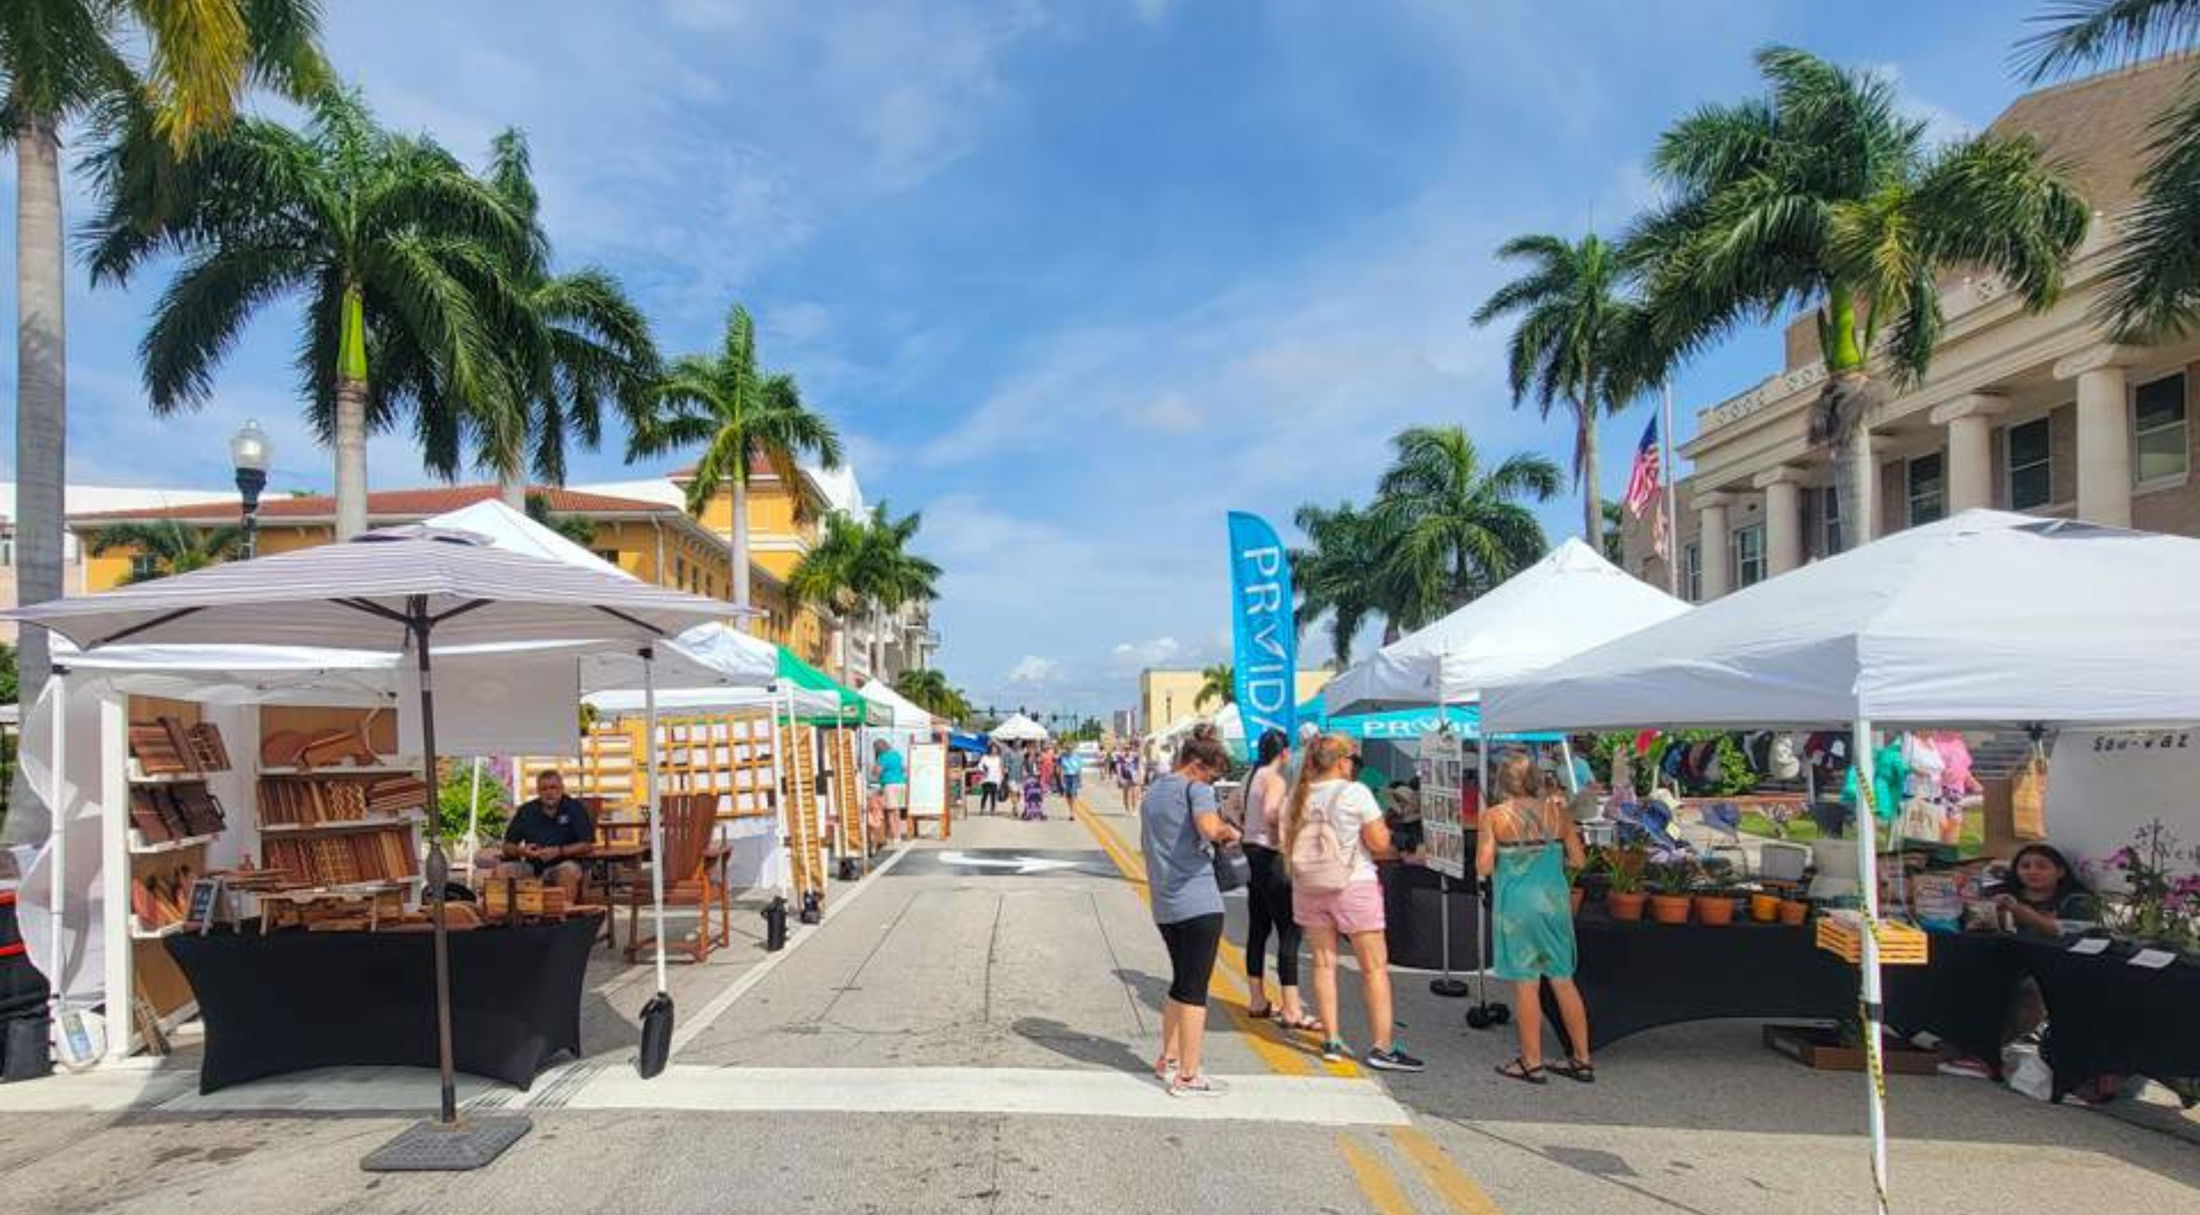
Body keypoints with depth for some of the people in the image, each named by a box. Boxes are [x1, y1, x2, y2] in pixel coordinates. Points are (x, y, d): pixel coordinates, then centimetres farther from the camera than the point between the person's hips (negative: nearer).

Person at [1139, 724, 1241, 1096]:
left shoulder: (1152, 793, 16)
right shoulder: (1195, 789, -9)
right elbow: (1210, 828, -29)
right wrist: (1229, 831, -8)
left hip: (1163, 906, 8)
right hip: (1198, 903, -8)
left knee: (1181, 982, 21)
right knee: (1195, 988, -1)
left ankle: (1168, 1059, 28)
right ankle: (1187, 1076, 4)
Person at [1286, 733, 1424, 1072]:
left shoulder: (1300, 795, 2)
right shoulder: (1355, 792, -11)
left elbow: (1288, 846, 8)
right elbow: (1379, 843, -12)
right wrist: (1393, 850, 8)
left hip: (1309, 888, 5)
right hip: (1353, 885, -5)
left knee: (1324, 963, 12)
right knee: (1375, 967, 4)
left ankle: (1331, 1041, 16)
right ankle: (1382, 1046, 5)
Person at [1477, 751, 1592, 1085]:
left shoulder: (1494, 816, -8)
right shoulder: (1556, 811, 2)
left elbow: (1484, 867, -10)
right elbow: (1577, 859, 4)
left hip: (1517, 905, -4)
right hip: (1555, 901, 4)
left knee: (1526, 984, 3)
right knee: (1563, 981, 13)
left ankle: (1532, 1063, 11)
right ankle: (1582, 1060, 20)